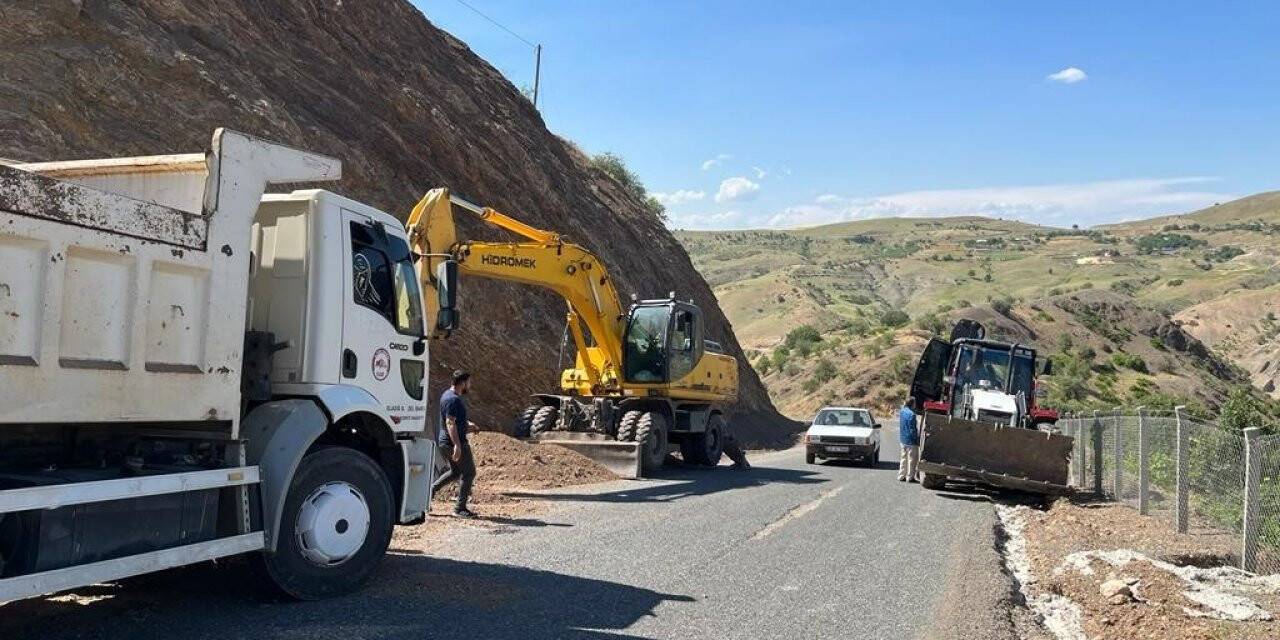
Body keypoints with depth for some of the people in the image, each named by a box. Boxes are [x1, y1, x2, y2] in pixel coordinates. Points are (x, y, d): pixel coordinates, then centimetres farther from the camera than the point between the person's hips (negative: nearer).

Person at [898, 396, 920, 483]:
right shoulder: (911, 414, -23)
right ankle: (910, 477, 9)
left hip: (902, 439, 8)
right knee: (912, 459, 4)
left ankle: (901, 476, 19)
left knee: (904, 458, 16)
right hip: (911, 440, -8)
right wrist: (917, 438, -10)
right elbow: (913, 429, -20)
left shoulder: (902, 411, 2)